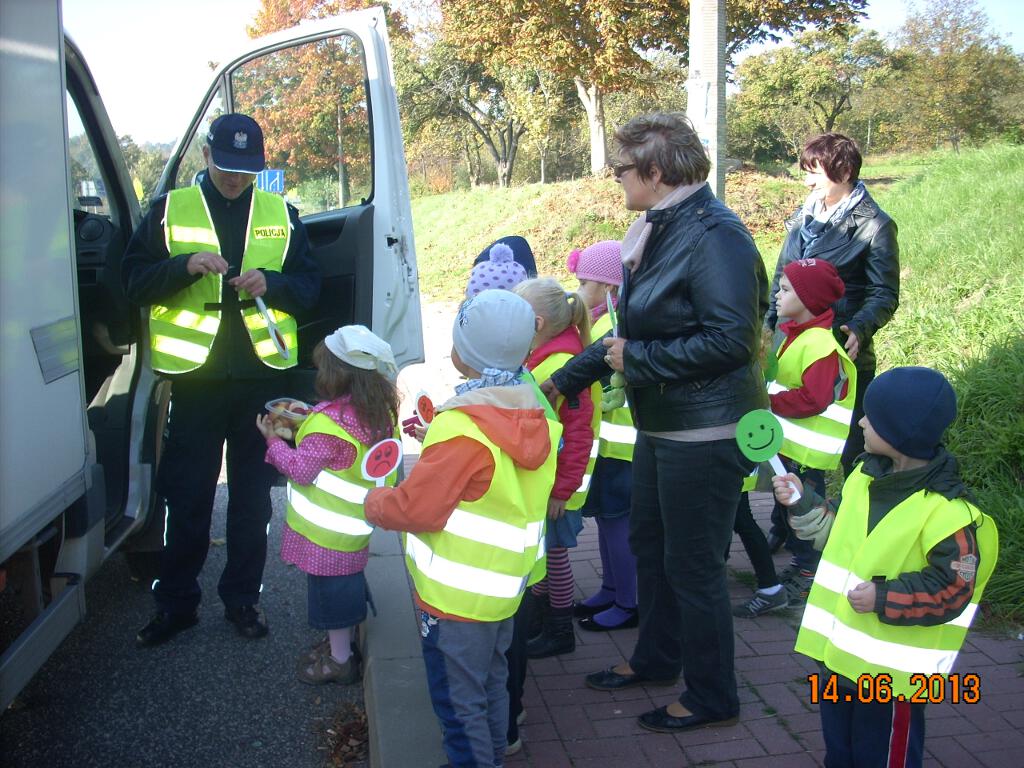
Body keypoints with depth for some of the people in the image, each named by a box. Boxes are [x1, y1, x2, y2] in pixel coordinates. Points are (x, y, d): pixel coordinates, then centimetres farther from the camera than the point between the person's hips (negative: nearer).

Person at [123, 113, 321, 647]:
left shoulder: (281, 214, 8)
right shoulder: (169, 210, 4)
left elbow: (310, 286, 7)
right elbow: (133, 280, 0)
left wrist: (271, 282, -14)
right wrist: (184, 265, -18)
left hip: (262, 373, 1)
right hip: (195, 374, -1)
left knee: (253, 496, 10)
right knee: (187, 496, 5)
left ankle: (242, 597, 25)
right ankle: (175, 602, 22)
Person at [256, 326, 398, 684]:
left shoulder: (329, 423, -25)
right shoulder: (379, 413, 0)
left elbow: (301, 470, -19)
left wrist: (273, 440, -6)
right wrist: (304, 425, 12)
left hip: (326, 533, -8)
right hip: (354, 524, 8)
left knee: (331, 592, 7)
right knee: (347, 585, 22)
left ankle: (339, 661, 21)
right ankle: (343, 644, 38)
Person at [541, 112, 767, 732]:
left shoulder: (714, 235, -20)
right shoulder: (659, 230, 9)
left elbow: (731, 339, -27)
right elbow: (635, 331, 16)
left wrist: (637, 358, -19)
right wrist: (565, 380, 18)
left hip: (705, 434, -10)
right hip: (662, 425, 10)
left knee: (693, 564, 4)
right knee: (649, 542, 21)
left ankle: (711, 697, 25)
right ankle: (657, 658, 43)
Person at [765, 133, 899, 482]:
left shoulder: (874, 225, -8)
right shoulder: (804, 216, 10)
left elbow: (885, 294, -11)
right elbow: (781, 276, 17)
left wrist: (859, 329, -27)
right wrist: (769, 321, 9)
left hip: (843, 352, -6)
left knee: (851, 447, 4)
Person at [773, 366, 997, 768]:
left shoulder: (947, 512, -23)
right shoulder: (864, 476, 1)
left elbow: (951, 591, -21)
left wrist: (884, 598, -25)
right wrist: (802, 504, 3)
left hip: (892, 670, -8)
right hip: (839, 651, 8)